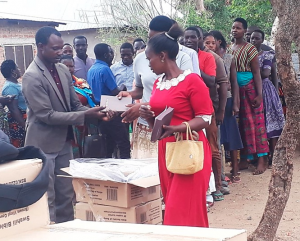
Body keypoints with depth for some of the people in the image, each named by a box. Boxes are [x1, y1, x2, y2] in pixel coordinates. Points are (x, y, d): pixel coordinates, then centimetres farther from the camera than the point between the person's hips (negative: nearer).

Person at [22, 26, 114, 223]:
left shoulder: (63, 70, 5)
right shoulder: (32, 77, -18)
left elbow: (74, 105, 10)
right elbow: (47, 115, -22)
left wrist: (95, 113, -10)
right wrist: (85, 116, -24)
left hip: (64, 142, 7)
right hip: (44, 145, -7)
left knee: (66, 196, 14)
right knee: (46, 199, 0)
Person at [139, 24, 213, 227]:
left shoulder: (192, 80, -11)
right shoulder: (158, 83, 12)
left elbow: (205, 119, -13)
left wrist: (176, 129, -26)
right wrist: (148, 116, -2)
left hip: (189, 150, -8)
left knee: (187, 210, -6)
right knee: (173, 208, 11)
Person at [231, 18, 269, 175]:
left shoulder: (250, 49, -3)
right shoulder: (229, 49, 11)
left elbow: (256, 72, -6)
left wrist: (259, 94, -12)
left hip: (249, 89, -5)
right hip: (234, 90, 5)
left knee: (255, 123, -4)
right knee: (241, 124, 7)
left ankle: (261, 160, -1)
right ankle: (244, 160, 13)